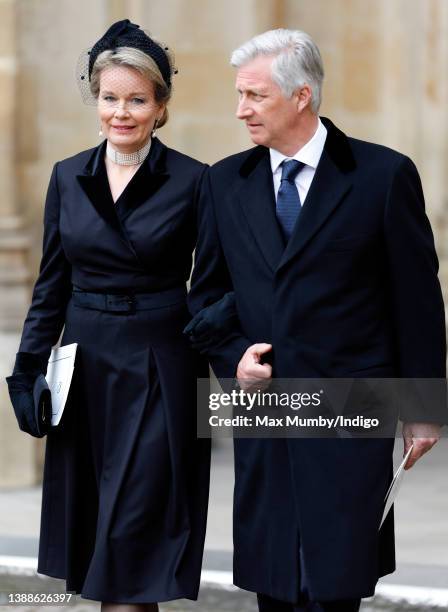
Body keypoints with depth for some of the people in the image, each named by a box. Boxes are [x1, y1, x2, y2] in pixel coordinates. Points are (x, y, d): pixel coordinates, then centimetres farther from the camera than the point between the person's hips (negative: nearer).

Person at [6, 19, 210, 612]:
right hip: (85, 366, 5)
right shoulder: (69, 177, 5)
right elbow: (52, 283, 11)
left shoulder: (191, 181, -7)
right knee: (92, 518, 9)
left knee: (134, 529, -5)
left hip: (159, 370, -5)